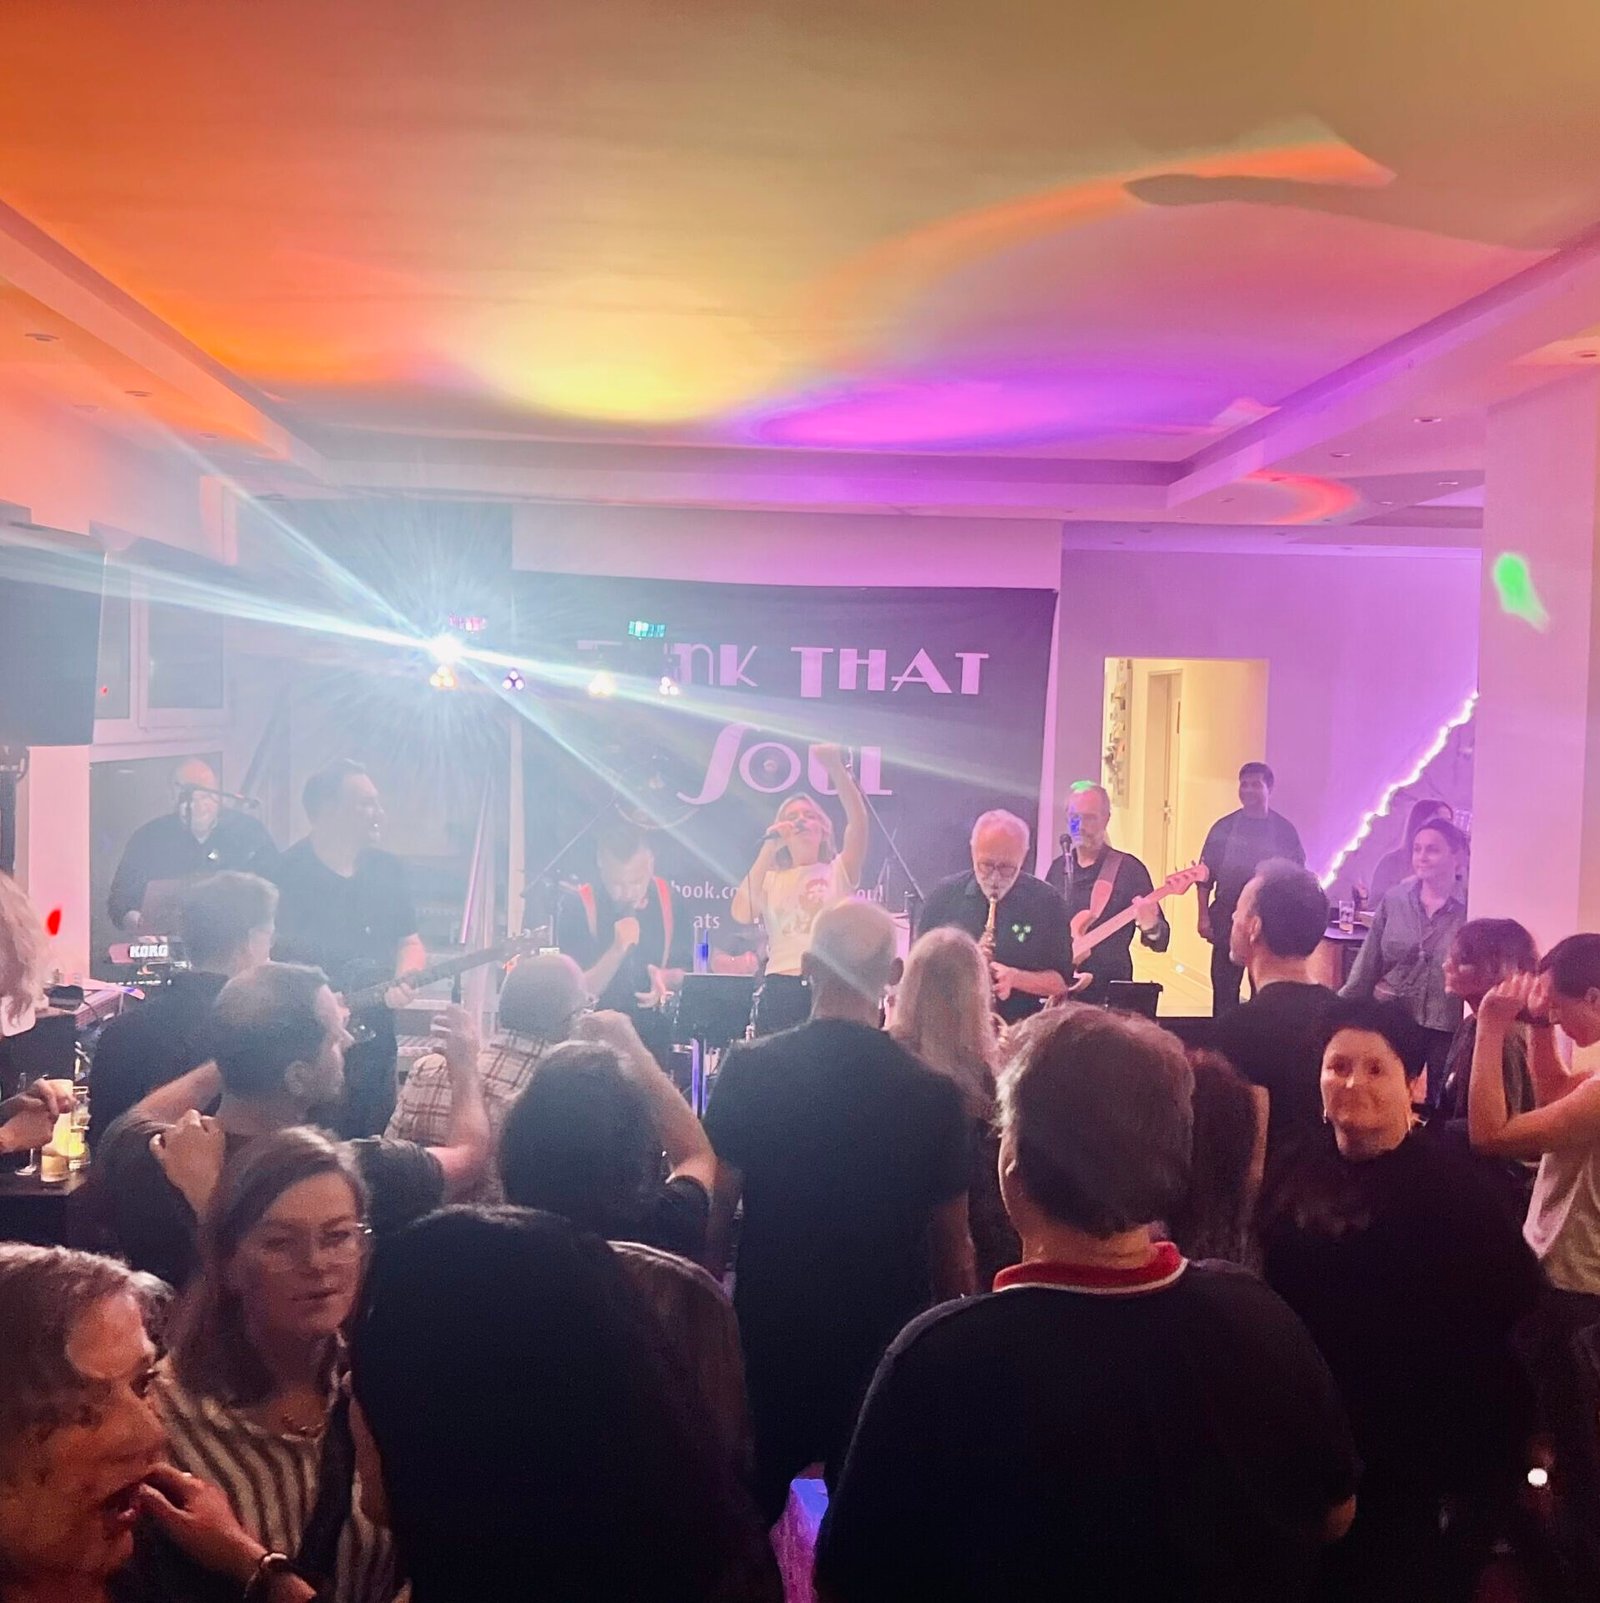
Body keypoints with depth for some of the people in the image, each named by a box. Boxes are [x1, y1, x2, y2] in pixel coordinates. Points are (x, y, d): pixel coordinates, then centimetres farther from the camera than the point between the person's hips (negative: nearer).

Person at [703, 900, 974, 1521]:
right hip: (886, 1346, 0)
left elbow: (714, 1213, -8)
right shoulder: (933, 1094, -9)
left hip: (767, 1337, 0)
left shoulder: (748, 1070, -11)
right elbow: (951, 1245, -3)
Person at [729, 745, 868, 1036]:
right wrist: (768, 849, -3)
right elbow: (741, 914, -4)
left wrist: (835, 768, -16)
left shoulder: (838, 871, 11)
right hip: (780, 989, 2)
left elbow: (859, 823, -6)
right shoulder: (770, 879, 16)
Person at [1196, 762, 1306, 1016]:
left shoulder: (1284, 830, 3)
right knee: (1224, 988, 2)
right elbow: (1205, 876, 3)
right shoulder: (1224, 828, 3)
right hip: (1228, 919, 0)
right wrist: (1204, 916, -3)